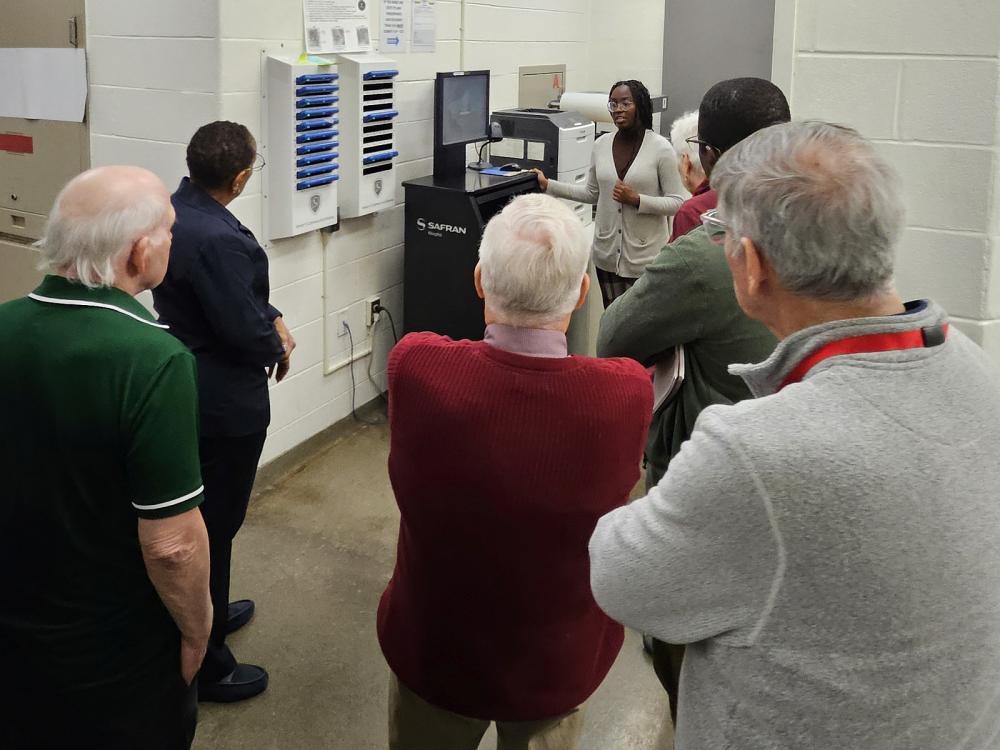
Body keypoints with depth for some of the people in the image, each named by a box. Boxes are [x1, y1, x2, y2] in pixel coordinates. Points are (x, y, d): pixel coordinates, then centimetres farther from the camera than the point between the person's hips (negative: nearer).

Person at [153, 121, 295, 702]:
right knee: (215, 524, 3)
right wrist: (278, 348, -5)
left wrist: (272, 318, 1)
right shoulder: (217, 239, -30)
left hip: (186, 388, 10)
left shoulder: (173, 210, 1)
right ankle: (203, 664, 17)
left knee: (199, 511, 25)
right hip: (225, 406, -10)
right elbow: (246, 333, -25)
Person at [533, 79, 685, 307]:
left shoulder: (660, 148, -9)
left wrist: (637, 200, -20)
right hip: (608, 252, 4)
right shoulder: (601, 144, 4)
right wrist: (548, 185, 9)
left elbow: (676, 203, -9)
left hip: (645, 254, -4)